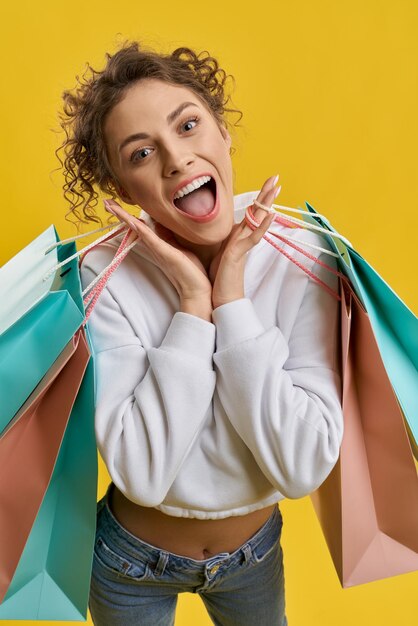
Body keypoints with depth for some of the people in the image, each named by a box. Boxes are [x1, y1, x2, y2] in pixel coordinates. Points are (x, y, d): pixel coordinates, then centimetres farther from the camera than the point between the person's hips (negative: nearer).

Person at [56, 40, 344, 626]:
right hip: (135, 562, -1)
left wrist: (231, 295, -29)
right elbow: (142, 474, -28)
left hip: (256, 550, 2)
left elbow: (304, 467, -25)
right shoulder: (109, 276, -23)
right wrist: (194, 301, -31)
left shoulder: (302, 258, -19)